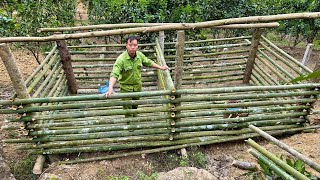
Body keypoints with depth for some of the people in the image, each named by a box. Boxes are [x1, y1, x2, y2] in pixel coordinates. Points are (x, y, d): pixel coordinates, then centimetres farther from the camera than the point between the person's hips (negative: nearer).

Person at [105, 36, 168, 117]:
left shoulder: (140, 55, -10)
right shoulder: (121, 59, -27)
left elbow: (149, 62, 9)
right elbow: (114, 74, -35)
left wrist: (161, 67, 12)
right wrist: (110, 88, -49)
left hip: (137, 85, 5)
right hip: (126, 87, -5)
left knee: (135, 106, 26)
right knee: (127, 109, 7)